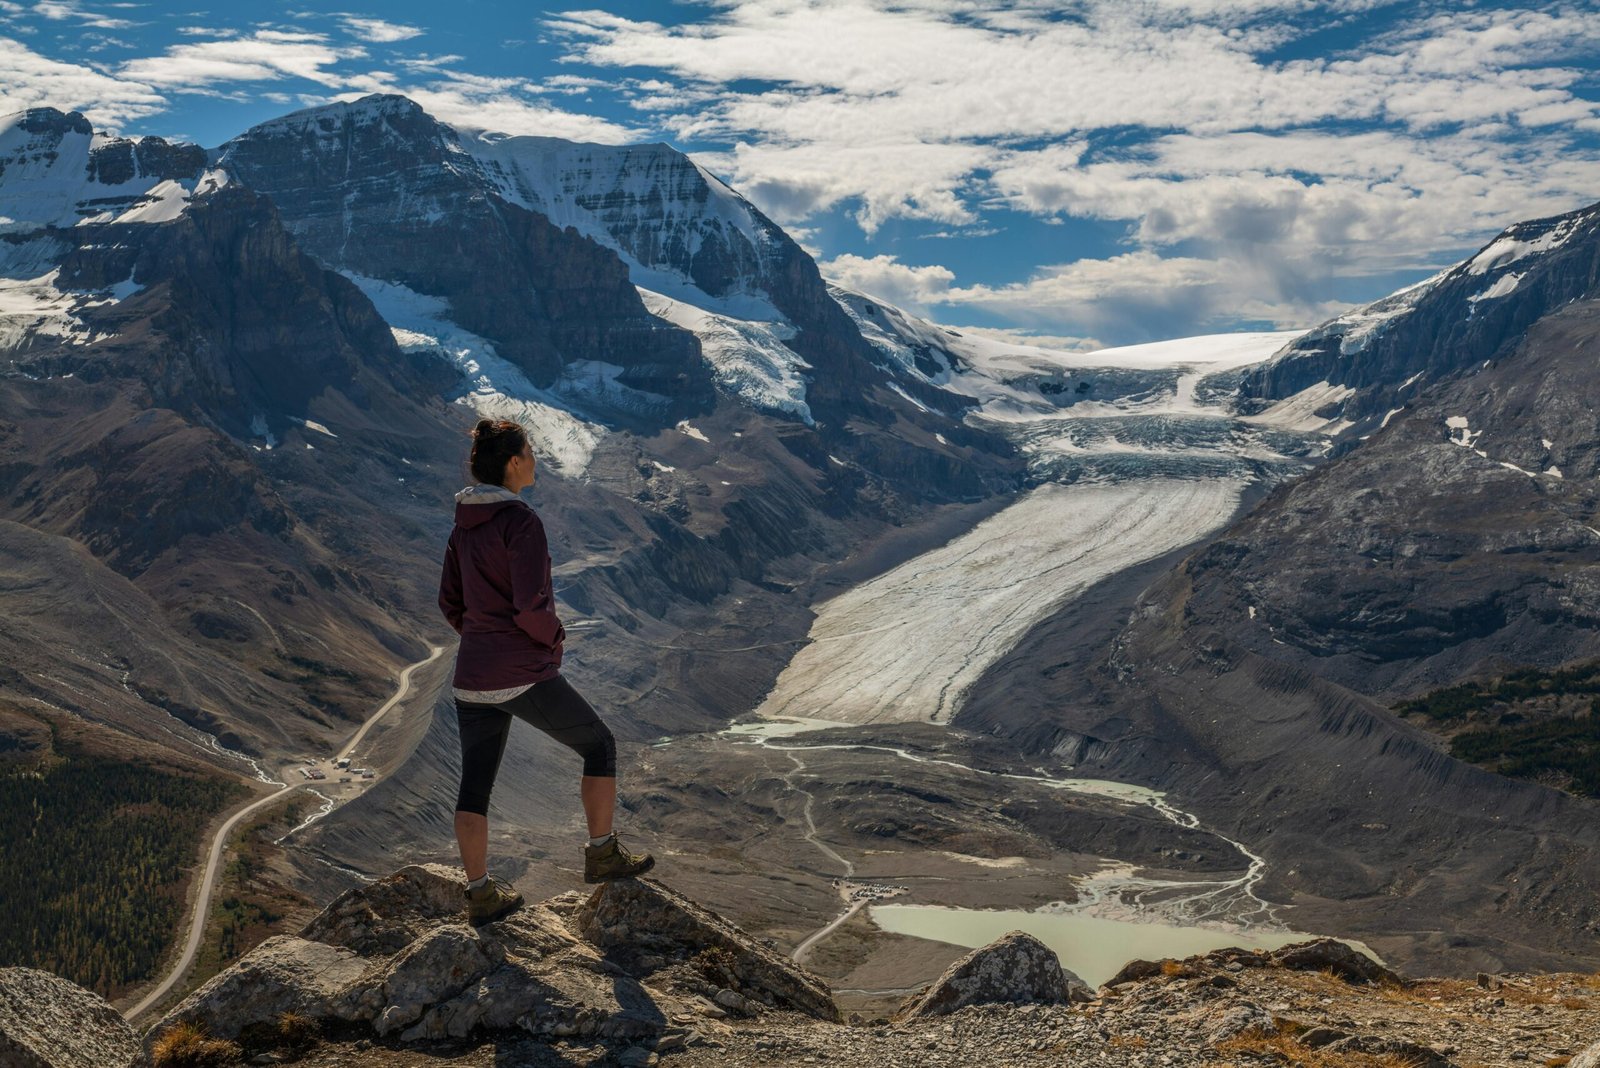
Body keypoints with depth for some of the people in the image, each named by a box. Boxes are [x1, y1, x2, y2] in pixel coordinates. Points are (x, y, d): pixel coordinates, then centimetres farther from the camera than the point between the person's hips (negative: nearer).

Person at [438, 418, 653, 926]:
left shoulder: (464, 524, 9)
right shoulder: (521, 522, -16)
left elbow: (451, 604, 15)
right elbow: (531, 605, -23)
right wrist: (555, 636, -3)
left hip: (473, 675, 7)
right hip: (525, 676, -7)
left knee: (475, 786, 13)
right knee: (599, 745, 13)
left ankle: (481, 897, 17)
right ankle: (602, 855, 18)